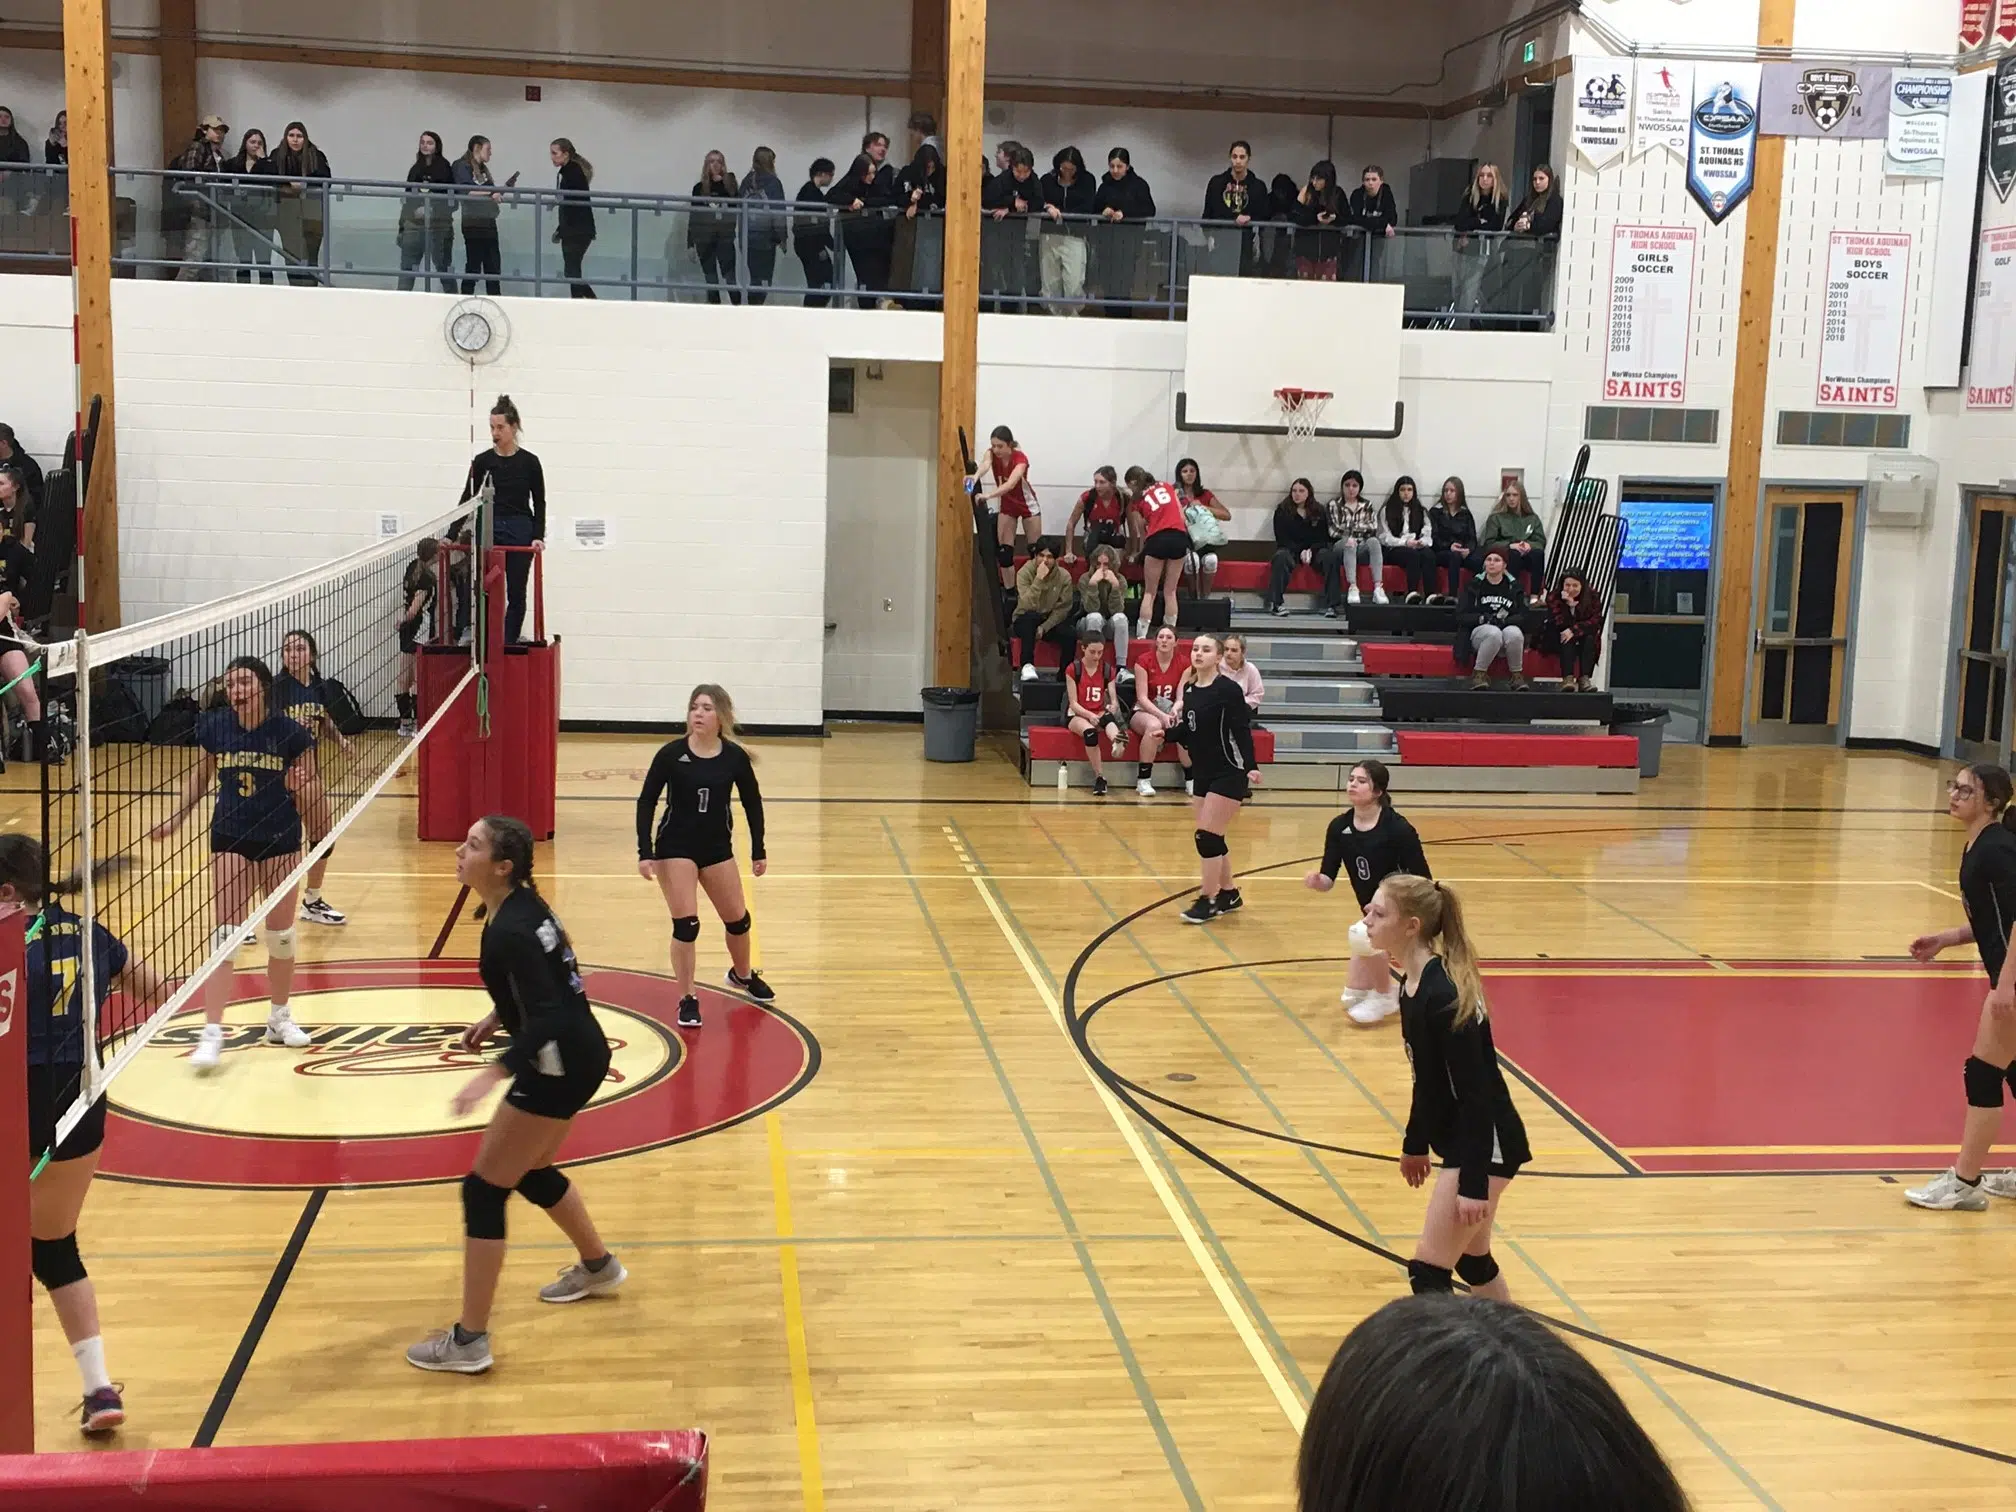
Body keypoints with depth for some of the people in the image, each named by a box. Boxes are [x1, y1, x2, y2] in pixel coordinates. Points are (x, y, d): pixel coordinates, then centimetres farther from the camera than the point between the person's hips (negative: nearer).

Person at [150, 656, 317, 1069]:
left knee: (281, 933, 13)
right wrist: (176, 818, 2)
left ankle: (280, 1017, 31)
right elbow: (200, 775, 9)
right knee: (225, 933, -6)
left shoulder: (289, 732, -12)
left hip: (280, 838, 0)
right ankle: (212, 1031, -5)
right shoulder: (214, 727, -7)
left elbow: (312, 784, -3)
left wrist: (301, 784, -25)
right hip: (231, 838, 0)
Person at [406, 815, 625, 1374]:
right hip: (577, 1054, 10)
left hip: (560, 1065, -10)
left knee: (484, 1190, -3)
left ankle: (469, 1341, 3)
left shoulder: (508, 931, -25)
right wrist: (496, 1017, 16)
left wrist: (493, 1074, -35)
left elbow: (546, 1018, -29)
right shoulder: (521, 904, 4)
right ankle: (598, 1266, 48)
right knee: (530, 1171, 28)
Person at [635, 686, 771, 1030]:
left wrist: (758, 851, 5)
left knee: (737, 919, 13)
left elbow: (752, 804, 4)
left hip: (717, 848, 3)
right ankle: (687, 999, 6)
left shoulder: (735, 757, -8)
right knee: (686, 924, -9)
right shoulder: (671, 754, -14)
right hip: (675, 848, -3)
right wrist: (645, 853, -14)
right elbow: (646, 802, -9)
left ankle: (743, 975, 42)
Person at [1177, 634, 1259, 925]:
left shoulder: (1229, 689, -14)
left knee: (1207, 836, -10)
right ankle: (1228, 894, 27)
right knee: (1211, 838, 12)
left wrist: (1251, 767, -28)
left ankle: (1208, 901, 0)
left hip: (1228, 773, -8)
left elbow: (1242, 731, -18)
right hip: (1202, 773, 8)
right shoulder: (1189, 690, 7)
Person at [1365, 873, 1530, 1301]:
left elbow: (1475, 1093, -24)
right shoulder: (1413, 984, 3)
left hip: (1483, 1147, -10)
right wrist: (1415, 1144, 24)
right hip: (1459, 1143, 10)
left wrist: (1474, 1183, -23)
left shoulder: (1444, 996, -25)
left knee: (1428, 1270, -6)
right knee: (1472, 1261, 21)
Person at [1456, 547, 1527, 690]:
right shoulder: (1475, 585, 5)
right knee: (1494, 633, -37)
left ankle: (1517, 674, -15)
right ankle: (1479, 673, -20)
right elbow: (1461, 616, -1)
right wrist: (1483, 618, -18)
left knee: (1514, 633, -35)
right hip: (1480, 632, -1)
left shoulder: (1513, 587, 9)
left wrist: (1504, 620, -18)